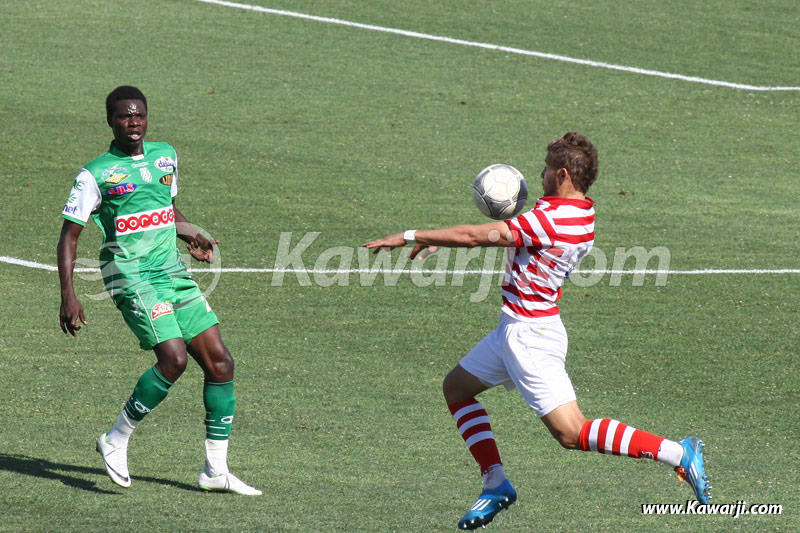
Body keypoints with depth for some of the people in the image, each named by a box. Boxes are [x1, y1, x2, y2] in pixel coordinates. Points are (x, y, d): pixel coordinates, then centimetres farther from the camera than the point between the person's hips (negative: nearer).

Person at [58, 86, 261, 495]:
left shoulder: (165, 155, 14)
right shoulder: (96, 174, -4)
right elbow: (69, 235, -3)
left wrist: (189, 235, 10)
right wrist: (68, 296, -12)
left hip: (174, 273, 6)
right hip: (132, 277, -6)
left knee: (219, 361, -2)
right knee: (173, 357, -23)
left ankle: (216, 470, 5)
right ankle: (116, 442, -5)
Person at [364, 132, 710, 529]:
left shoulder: (551, 220, -25)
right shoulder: (582, 214, 5)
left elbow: (473, 236, -22)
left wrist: (411, 236, -13)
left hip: (529, 335, -10)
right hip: (517, 329, 10)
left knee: (572, 433, -10)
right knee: (456, 388, 18)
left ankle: (678, 452, -9)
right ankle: (495, 485, 16)